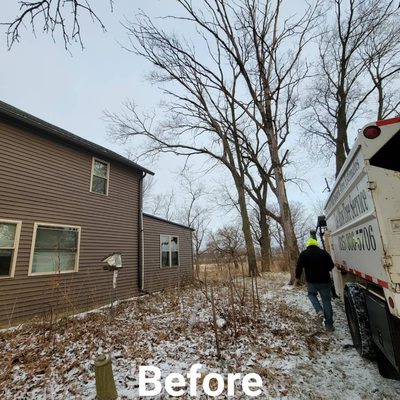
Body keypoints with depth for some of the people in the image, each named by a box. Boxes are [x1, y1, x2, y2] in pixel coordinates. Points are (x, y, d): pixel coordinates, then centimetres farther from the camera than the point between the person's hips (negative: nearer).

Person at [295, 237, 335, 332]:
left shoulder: (304, 253, -3)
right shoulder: (324, 253, 4)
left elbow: (299, 266, -9)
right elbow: (331, 266, 10)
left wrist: (297, 277, 2)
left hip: (312, 281, -2)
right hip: (325, 281, 2)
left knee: (312, 294, 24)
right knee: (326, 300, 11)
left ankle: (319, 311, 0)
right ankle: (329, 325, 13)